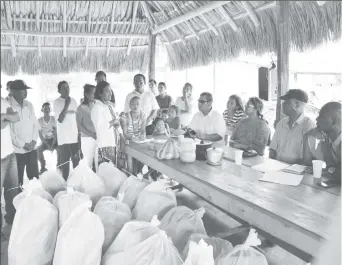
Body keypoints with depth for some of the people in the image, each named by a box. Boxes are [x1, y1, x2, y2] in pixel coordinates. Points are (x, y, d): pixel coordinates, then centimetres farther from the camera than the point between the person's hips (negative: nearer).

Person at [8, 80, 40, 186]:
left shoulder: (29, 105, 8)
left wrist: (34, 140, -2)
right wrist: (22, 144, -12)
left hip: (32, 148, 5)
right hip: (17, 150, -5)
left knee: (34, 176, 13)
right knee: (18, 178, 6)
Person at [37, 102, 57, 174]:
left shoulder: (53, 119, -8)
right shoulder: (40, 120, -7)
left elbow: (56, 133, -11)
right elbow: (40, 135, -8)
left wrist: (53, 145, -23)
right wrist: (47, 145, -17)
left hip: (54, 139, -1)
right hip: (45, 140, 1)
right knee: (38, 149, -27)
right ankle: (43, 167, -8)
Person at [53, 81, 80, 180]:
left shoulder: (73, 101, 10)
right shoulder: (57, 102, -5)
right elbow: (60, 119, -15)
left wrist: (79, 133, 12)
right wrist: (66, 105, -19)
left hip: (75, 137, 5)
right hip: (64, 138, -4)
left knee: (77, 162, 10)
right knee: (64, 163, 1)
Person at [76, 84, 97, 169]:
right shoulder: (81, 108, -1)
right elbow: (79, 125, -4)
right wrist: (92, 135, -13)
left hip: (99, 138, 3)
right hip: (87, 139, -3)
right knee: (88, 163, -1)